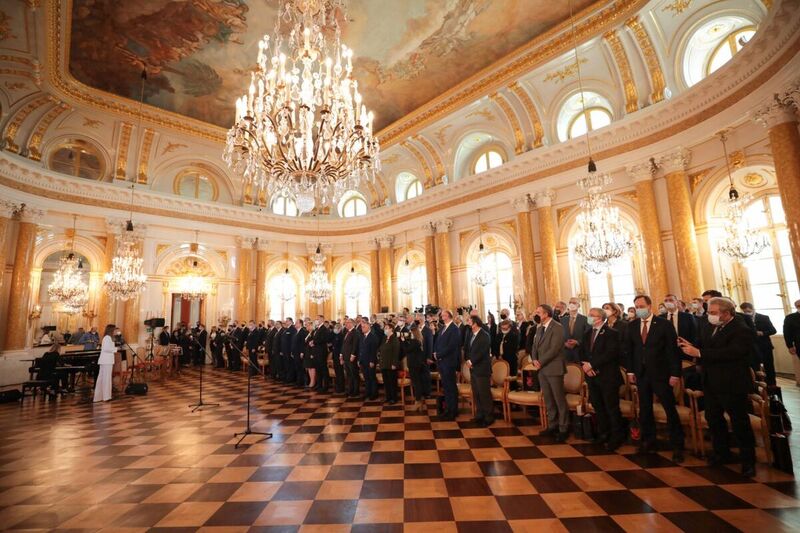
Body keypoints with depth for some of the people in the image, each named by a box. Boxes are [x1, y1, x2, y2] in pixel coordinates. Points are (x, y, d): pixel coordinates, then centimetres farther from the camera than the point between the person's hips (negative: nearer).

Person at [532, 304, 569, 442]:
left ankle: (563, 429, 14)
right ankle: (552, 426, 24)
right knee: (548, 400, 13)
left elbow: (554, 349, -19)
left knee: (559, 399, 2)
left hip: (554, 368, -7)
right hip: (542, 369, 7)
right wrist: (534, 360, -4)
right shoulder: (539, 328, 13)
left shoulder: (557, 327, -12)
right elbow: (535, 346, 14)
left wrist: (540, 362, -15)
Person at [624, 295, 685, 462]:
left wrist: (675, 373, -11)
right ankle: (648, 441, 26)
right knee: (644, 410, 12)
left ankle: (677, 446, 16)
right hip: (641, 373, 4)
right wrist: (630, 370, 5)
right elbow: (628, 349, 9)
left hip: (660, 373, -4)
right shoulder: (632, 326, 4)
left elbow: (673, 350, -8)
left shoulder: (664, 324, -7)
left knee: (670, 409, 2)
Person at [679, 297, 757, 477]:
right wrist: (691, 347, -12)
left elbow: (731, 353, -29)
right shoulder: (709, 327, 7)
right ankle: (721, 453, 33)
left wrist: (699, 353, -30)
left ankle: (748, 460, 22)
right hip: (711, 383, 8)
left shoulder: (741, 330, -17)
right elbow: (703, 347, 10)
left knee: (739, 422, 6)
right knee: (713, 418, 17)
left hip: (731, 384, -7)